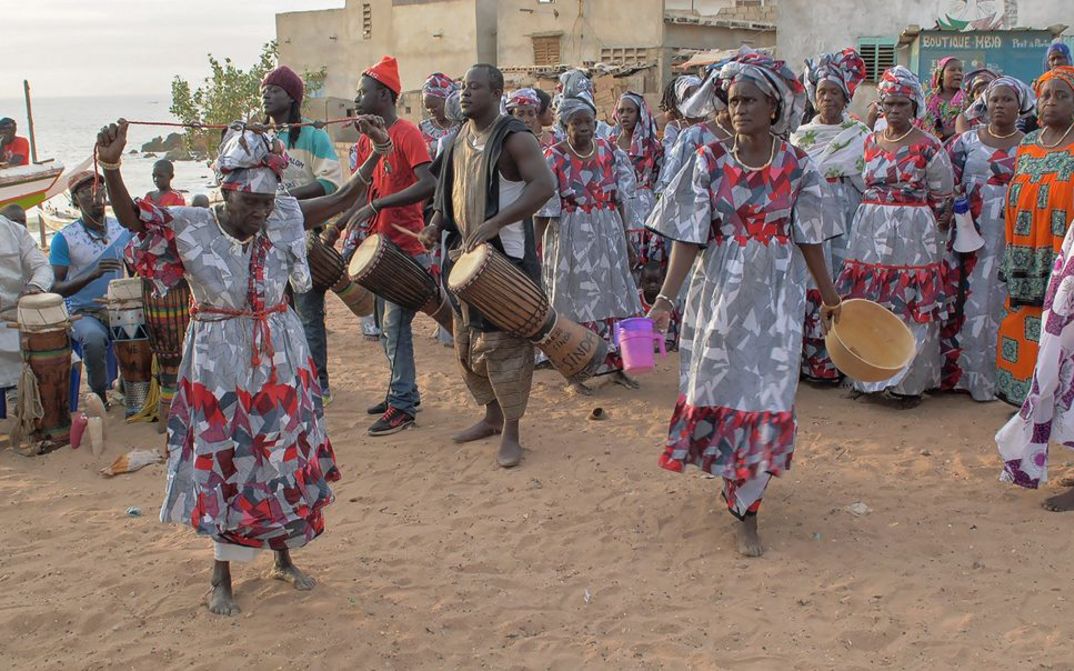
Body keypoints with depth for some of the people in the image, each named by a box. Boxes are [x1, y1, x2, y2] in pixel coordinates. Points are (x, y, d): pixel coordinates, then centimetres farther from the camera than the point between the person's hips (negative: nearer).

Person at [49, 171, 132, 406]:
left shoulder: (123, 229, 5)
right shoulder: (64, 238, -5)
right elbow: (56, 289, -8)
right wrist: (93, 274, -24)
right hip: (83, 313, -3)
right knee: (94, 337, -35)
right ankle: (99, 396, -11)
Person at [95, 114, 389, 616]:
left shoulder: (284, 218, -4)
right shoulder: (191, 228, -11)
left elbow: (343, 200, 3)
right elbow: (131, 217, -20)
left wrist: (376, 153, -5)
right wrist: (111, 168, -36)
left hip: (279, 359, 3)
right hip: (220, 363, -3)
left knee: (282, 457, 13)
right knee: (225, 464, 6)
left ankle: (283, 558, 32)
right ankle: (222, 578, 21)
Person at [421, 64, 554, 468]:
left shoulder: (514, 137, -12)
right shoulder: (460, 138, 11)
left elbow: (544, 185, -23)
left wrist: (495, 223, -29)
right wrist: (436, 222, 5)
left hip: (505, 255, -8)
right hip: (464, 253, 8)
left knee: (503, 342, -5)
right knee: (467, 342, 14)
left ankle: (510, 433, 5)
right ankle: (491, 416, 30)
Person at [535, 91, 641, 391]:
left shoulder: (609, 151, 3)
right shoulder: (554, 158, -8)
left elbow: (619, 200, 8)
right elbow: (544, 210, -8)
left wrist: (626, 240, 9)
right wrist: (533, 247, -12)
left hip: (608, 235, 4)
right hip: (571, 240, -4)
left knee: (613, 298, 9)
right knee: (574, 300, 4)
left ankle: (617, 366, 23)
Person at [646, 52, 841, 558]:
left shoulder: (797, 166, -3)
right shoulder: (710, 161, -4)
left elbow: (810, 240, 5)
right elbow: (689, 237, -7)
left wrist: (830, 298, 10)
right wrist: (666, 298, -15)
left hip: (775, 293, 0)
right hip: (720, 289, 1)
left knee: (765, 392, -1)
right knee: (718, 383, 11)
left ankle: (746, 508, 9)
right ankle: (733, 474, 38)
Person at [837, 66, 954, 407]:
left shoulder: (929, 146, -4)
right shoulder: (869, 142, 10)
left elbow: (942, 197, 0)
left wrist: (911, 220, 1)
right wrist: (878, 216, 13)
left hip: (914, 235, -4)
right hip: (869, 232, 4)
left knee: (910, 307, -2)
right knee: (868, 306, 5)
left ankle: (909, 382, 7)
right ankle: (867, 377, 17)